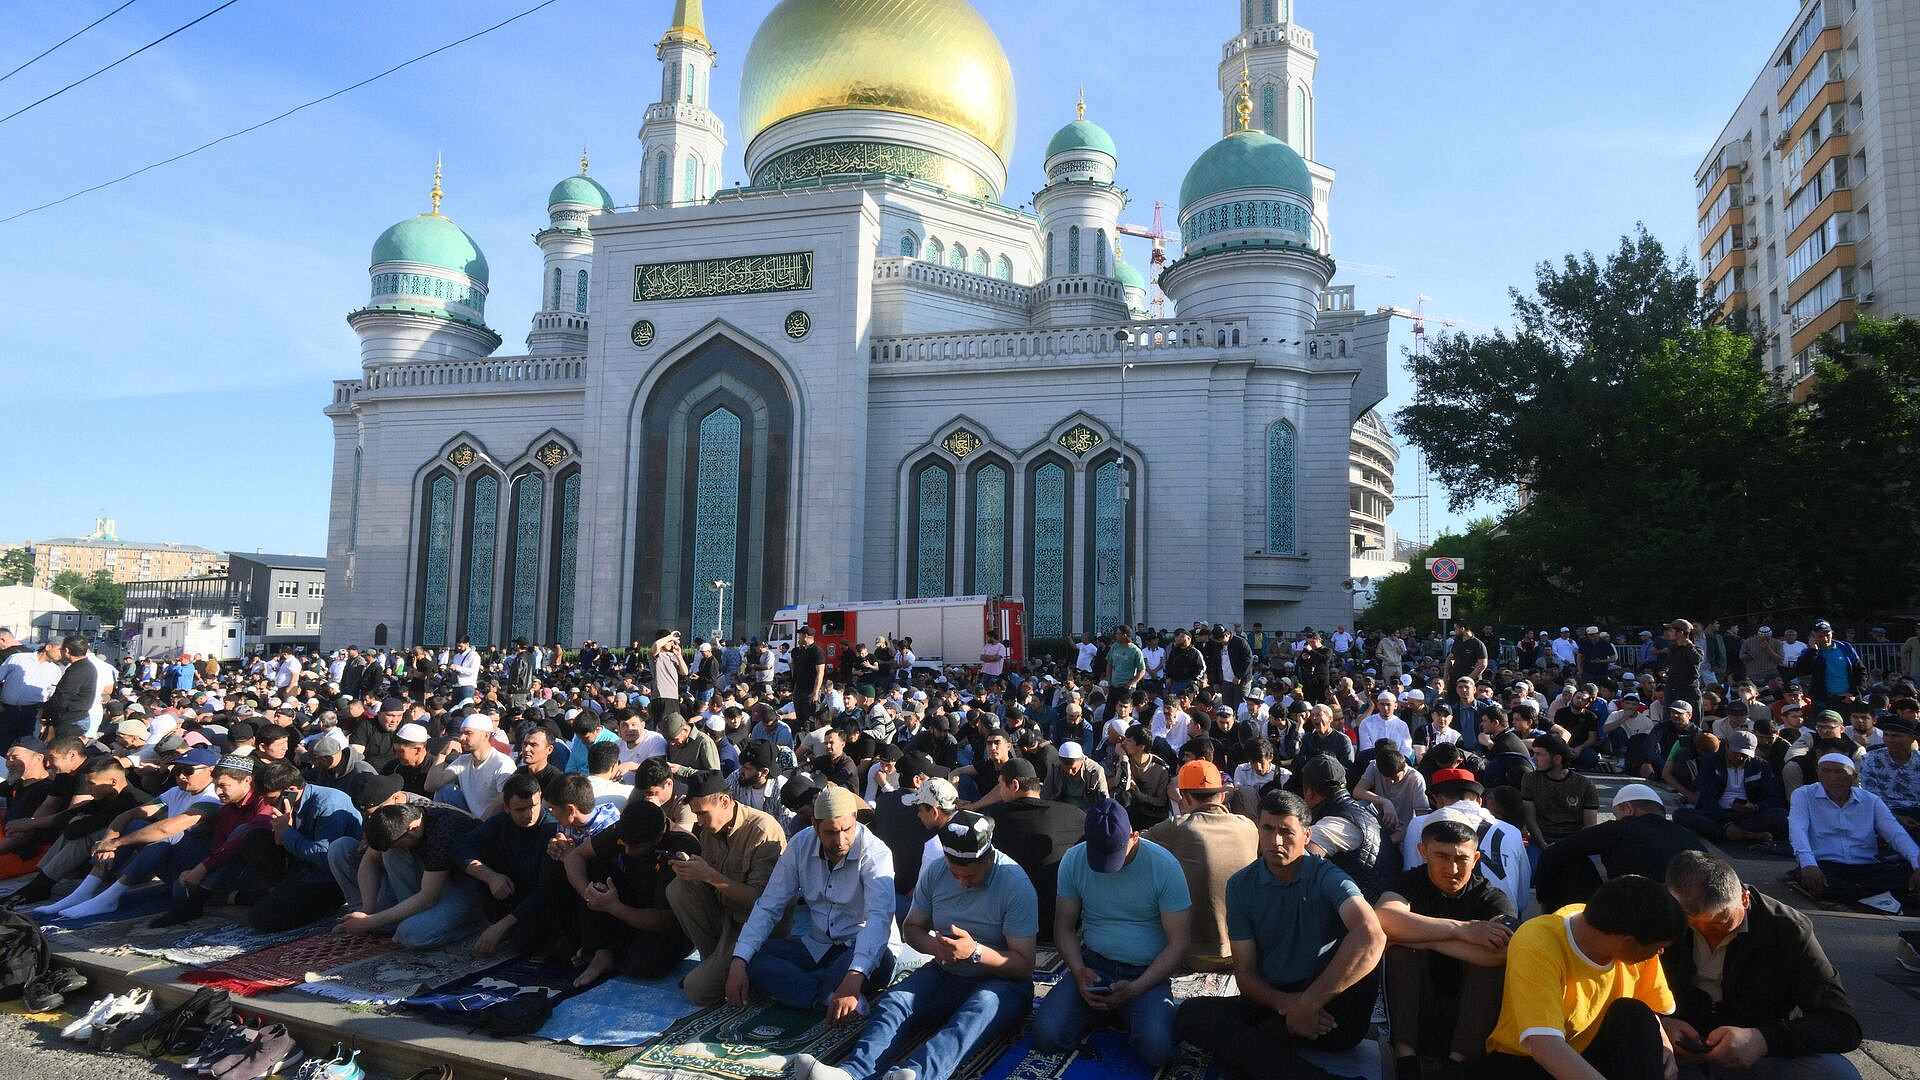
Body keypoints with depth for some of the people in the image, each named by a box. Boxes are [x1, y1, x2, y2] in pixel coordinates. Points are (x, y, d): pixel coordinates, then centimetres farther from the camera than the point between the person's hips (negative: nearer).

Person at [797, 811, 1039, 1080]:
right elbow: (913, 927, 10)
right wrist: (932, 945, -14)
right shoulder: (934, 872, -3)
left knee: (976, 1013, -38)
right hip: (945, 974, 5)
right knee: (893, 1002, -23)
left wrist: (975, 951, -31)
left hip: (1001, 980, -5)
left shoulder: (1016, 886, -17)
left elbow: (1024, 966, -15)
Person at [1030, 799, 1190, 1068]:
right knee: (1046, 1036, -20)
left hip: (1147, 972, -2)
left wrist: (1136, 989, -20)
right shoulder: (1073, 860, -5)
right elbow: (1064, 927, 4)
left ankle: (1132, 1013, 5)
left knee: (1157, 1049, -30)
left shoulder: (1165, 866, -13)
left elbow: (1178, 942, -9)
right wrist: (1078, 971, -15)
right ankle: (1098, 1011, 10)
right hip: (1093, 965, 2)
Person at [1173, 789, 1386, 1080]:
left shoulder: (1327, 877, -9)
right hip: (1271, 1002, 4)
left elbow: (1371, 935, -31)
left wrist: (1307, 1004, -32)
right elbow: (1245, 974, 1)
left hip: (1329, 1008, -4)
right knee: (1191, 1012, -24)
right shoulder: (1240, 885, 3)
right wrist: (1284, 1004, -22)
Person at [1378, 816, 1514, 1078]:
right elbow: (1384, 918, -30)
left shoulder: (1493, 898, -3)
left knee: (1492, 954, -23)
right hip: (1412, 1014, 0)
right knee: (1402, 939, -23)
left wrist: (1424, 937, -27)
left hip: (1470, 1015, 0)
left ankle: (1460, 1059, -25)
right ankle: (1405, 1054, -26)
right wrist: (1460, 929, -32)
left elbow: (1504, 951, -28)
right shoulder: (1408, 882, -3)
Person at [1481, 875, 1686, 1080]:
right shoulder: (1536, 946, -29)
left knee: (1634, 1015, -21)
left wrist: (1663, 1051, -17)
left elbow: (1650, 1018, 5)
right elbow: (1545, 1046, -39)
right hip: (1522, 1063, -5)